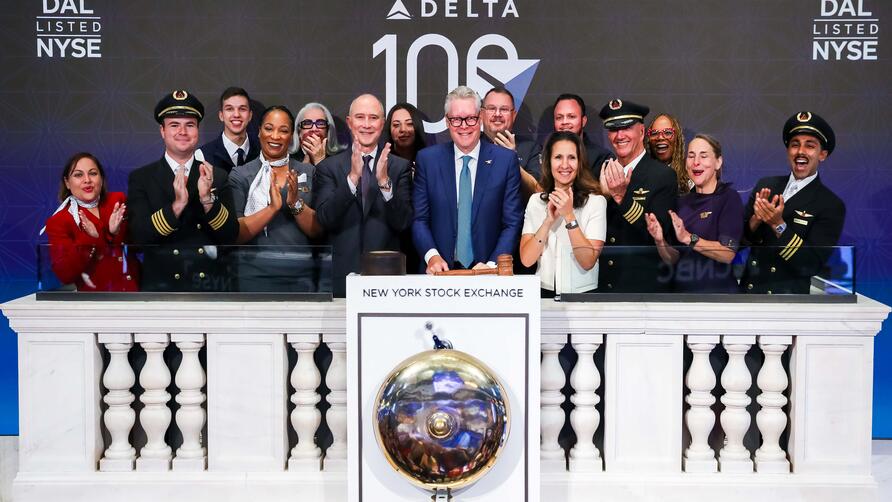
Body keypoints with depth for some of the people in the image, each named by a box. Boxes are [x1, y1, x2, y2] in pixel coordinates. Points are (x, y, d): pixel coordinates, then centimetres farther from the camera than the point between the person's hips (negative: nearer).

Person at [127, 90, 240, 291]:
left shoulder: (217, 176, 1)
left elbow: (231, 236, -4)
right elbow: (139, 237, -11)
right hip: (161, 284, -1)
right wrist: (176, 205, -25)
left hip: (213, 283, 1)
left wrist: (208, 199, -20)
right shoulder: (141, 178, -2)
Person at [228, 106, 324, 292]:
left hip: (301, 277, 2)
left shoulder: (309, 172, 6)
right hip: (254, 275, -2)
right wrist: (272, 207, -20)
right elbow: (235, 234, -8)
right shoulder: (240, 175, 1)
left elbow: (318, 231, 0)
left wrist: (296, 203, -16)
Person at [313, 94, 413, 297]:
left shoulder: (400, 166, 3)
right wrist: (352, 177, -20)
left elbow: (403, 222, -5)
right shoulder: (328, 167, 3)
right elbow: (325, 219, -9)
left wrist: (385, 182, -19)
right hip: (342, 278, 0)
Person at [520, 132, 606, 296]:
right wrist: (549, 220, -13)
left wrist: (569, 216, -17)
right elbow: (526, 259, -3)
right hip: (544, 293, 1)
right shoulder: (535, 201, 6)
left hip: (582, 294, -1)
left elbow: (588, 262, -10)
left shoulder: (596, 201, -3)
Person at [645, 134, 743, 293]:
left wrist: (688, 238, -27)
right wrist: (660, 240, -14)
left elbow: (728, 254, -18)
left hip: (718, 290, -5)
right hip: (683, 289, 5)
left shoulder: (729, 197, -8)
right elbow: (672, 259, 4)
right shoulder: (683, 202, 6)